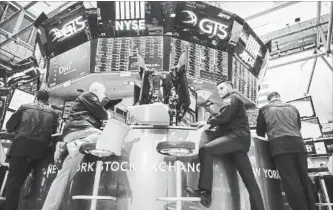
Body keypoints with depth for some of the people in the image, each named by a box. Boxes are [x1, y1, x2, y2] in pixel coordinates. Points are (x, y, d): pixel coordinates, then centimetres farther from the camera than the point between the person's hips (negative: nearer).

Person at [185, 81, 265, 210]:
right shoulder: (228, 102, 34)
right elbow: (224, 121, 20)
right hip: (238, 139, 10)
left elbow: (224, 117, -11)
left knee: (205, 150, -24)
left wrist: (208, 123, 1)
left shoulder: (233, 98, 7)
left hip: (237, 135, -10)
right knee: (249, 178, 3)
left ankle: (205, 192, -29)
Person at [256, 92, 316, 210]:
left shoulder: (264, 109, 13)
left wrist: (270, 135, 33)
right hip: (298, 143, 4)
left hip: (279, 145, -4)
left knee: (290, 180, -7)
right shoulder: (292, 108, 22)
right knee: (304, 179, 7)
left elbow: (260, 131, 14)